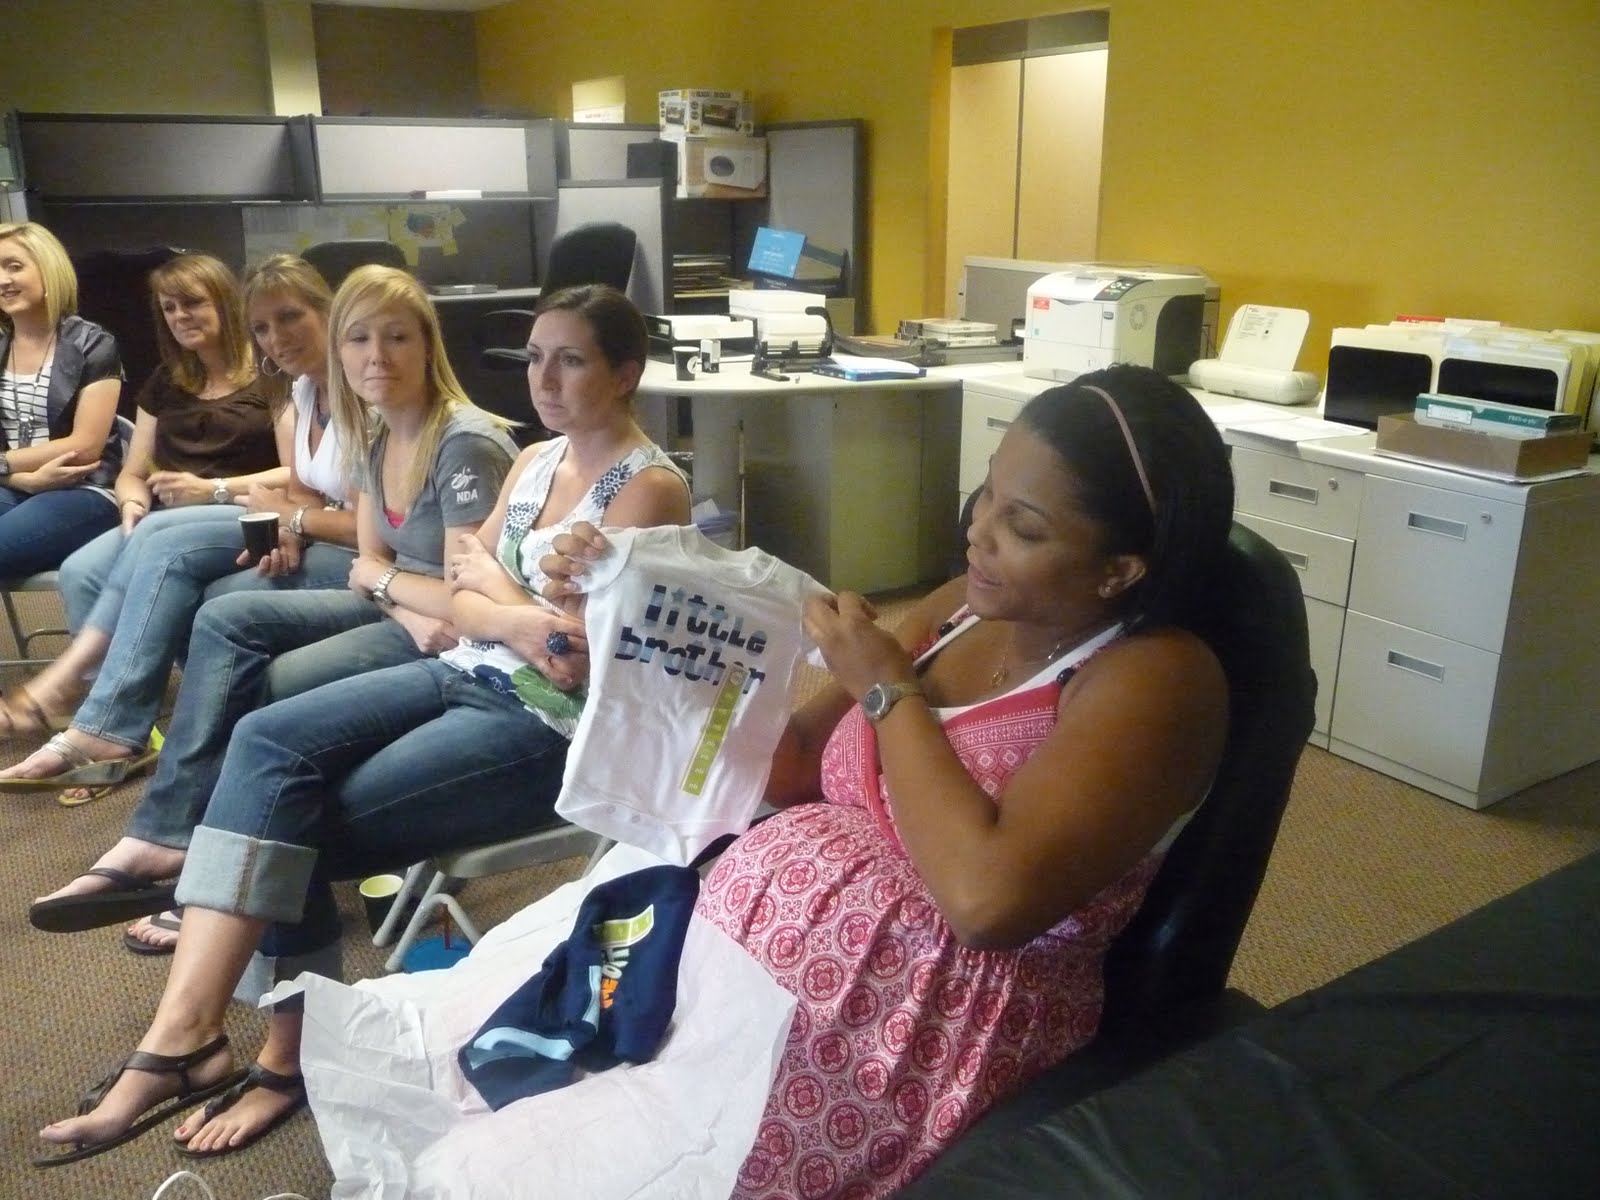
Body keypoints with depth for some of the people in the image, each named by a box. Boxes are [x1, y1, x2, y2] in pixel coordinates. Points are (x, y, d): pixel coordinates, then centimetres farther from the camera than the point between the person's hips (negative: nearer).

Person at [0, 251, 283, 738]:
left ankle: (68, 677, -32)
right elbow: (132, 473, 21)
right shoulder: (164, 383, 21)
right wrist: (133, 503, -3)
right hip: (165, 521, 6)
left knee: (157, 535, -37)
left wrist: (213, 490, -18)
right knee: (80, 571, -24)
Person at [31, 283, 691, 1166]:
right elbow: (463, 605, 9)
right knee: (267, 742, -14)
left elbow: (582, 652, -18)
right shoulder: (534, 460, 13)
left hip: (554, 726, -8)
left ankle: (292, 1049, 8)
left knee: (305, 823, -14)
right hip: (467, 678, 8)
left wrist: (490, 584, -3)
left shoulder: (649, 487, -12)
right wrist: (522, 621, -12)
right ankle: (185, 1027, -17)